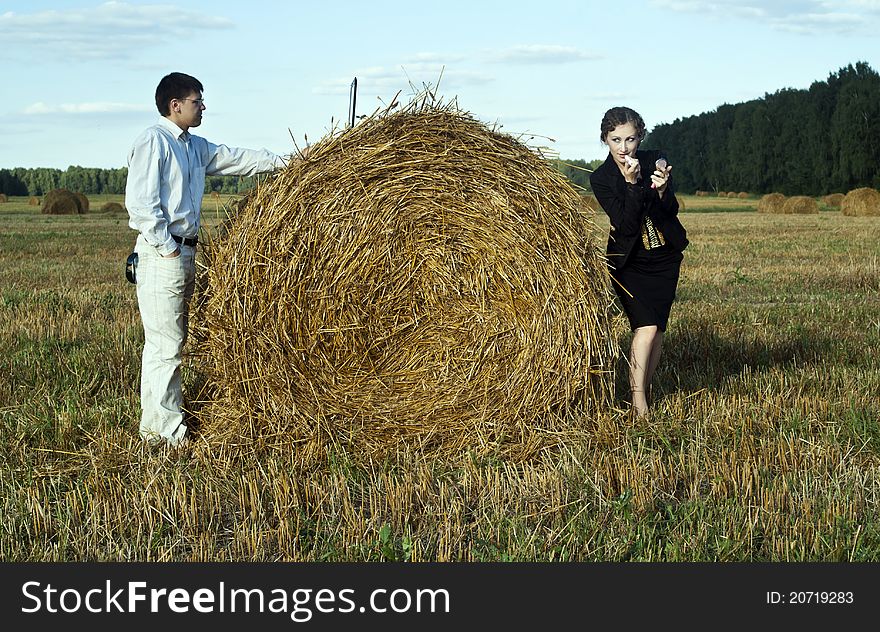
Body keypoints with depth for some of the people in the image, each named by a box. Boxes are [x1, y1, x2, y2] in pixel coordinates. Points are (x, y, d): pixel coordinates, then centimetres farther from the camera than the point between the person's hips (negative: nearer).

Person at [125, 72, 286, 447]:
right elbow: (140, 201, -17)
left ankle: (167, 418, 20)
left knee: (174, 341, 13)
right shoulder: (154, 141, -10)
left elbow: (238, 159, 23)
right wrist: (166, 246, -16)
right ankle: (162, 430, -2)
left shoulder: (196, 146, 16)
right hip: (161, 254, -9)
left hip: (186, 252, 9)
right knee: (164, 343, -7)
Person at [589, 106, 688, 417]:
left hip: (665, 258, 3)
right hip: (629, 261, -3)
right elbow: (626, 223, -21)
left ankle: (645, 389, 21)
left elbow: (671, 211, -11)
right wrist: (632, 182, -30)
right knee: (646, 327, -17)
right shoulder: (601, 178, -12)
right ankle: (638, 403, -16)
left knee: (658, 329, 5)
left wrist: (661, 189, -31)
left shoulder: (655, 161, -5)